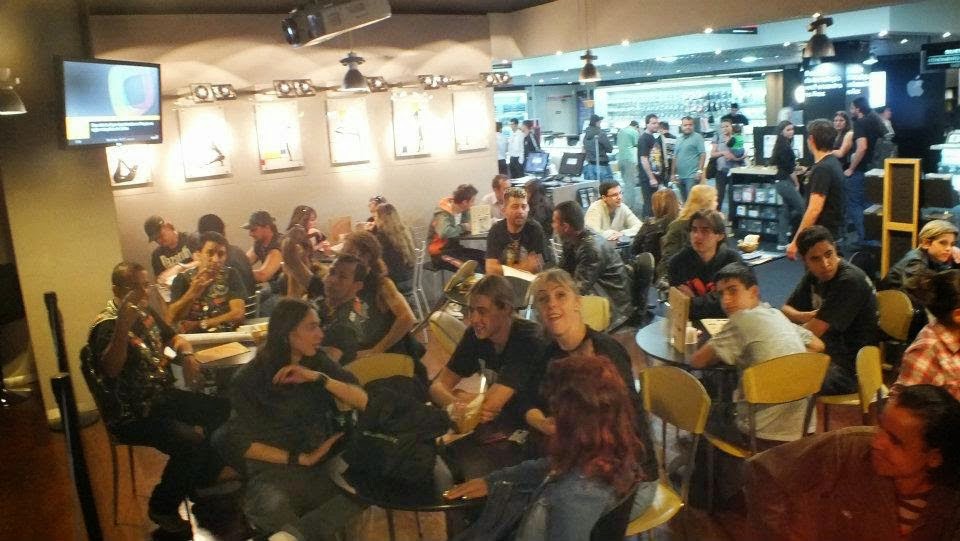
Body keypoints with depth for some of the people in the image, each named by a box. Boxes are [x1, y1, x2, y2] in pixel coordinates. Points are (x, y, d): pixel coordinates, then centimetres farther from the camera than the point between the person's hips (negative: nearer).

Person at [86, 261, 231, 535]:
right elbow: (111, 369, -37)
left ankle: (205, 481, 23)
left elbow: (173, 336, 22)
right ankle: (162, 508, -3)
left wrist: (186, 354, 0)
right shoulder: (106, 325, -19)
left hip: (162, 397, 9)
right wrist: (123, 326, -49)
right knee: (191, 443, -27)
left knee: (221, 410, 5)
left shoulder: (146, 313, 7)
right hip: (132, 415, -9)